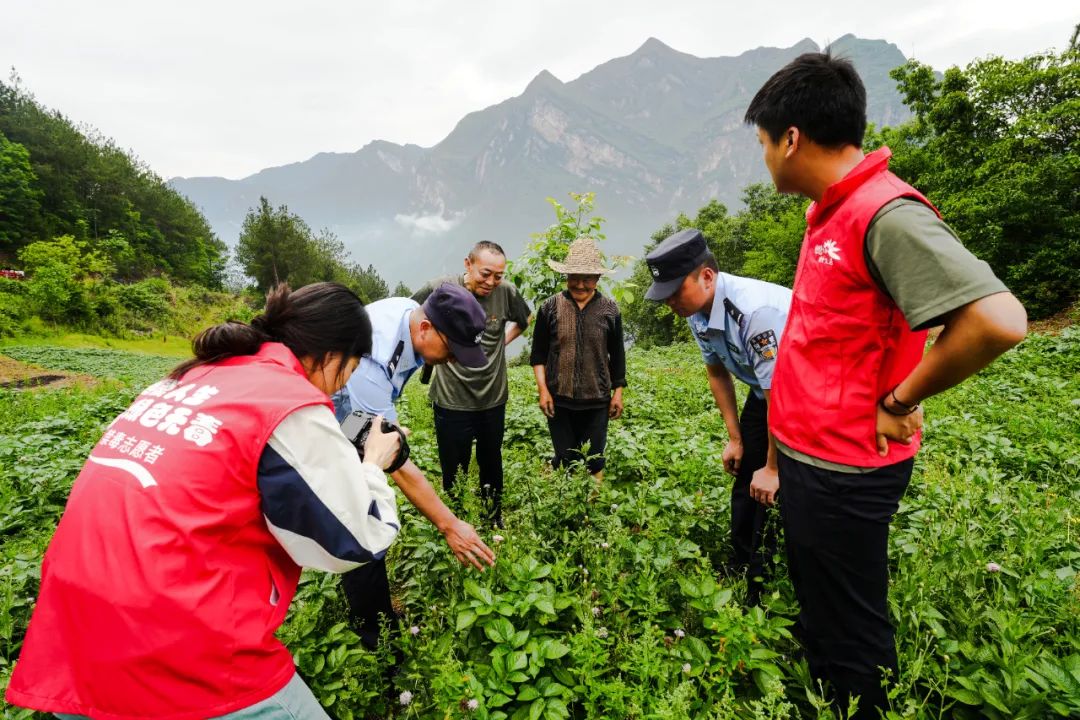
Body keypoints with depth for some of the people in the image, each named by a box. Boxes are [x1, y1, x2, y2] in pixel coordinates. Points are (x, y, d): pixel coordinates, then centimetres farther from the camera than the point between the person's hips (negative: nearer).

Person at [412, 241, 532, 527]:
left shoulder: (506, 292, -8)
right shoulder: (440, 289, -14)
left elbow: (525, 318, 14)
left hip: (493, 400, 3)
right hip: (451, 401, -2)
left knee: (492, 466, 20)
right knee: (454, 472, 11)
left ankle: (495, 519, 42)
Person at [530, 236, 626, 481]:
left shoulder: (609, 310, -1)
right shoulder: (550, 307, -4)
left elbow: (617, 355, 7)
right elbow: (538, 354, 2)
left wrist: (618, 392, 6)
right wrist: (543, 390, -5)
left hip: (596, 401, 1)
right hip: (559, 400, 0)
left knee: (594, 461, 13)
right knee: (564, 461, 12)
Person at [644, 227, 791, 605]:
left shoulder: (754, 310, -37)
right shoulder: (697, 310, -10)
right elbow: (717, 372, 4)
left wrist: (773, 468, -19)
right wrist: (735, 438, 6)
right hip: (764, 390, 8)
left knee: (776, 492, -8)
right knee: (745, 483, 13)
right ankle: (744, 574, 33)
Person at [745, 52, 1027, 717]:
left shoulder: (885, 213, -20)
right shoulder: (833, 213, 9)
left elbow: (999, 321, -30)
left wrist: (899, 403, -17)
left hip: (844, 472, -9)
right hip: (808, 458, 10)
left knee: (850, 636, 11)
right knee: (815, 612, 26)